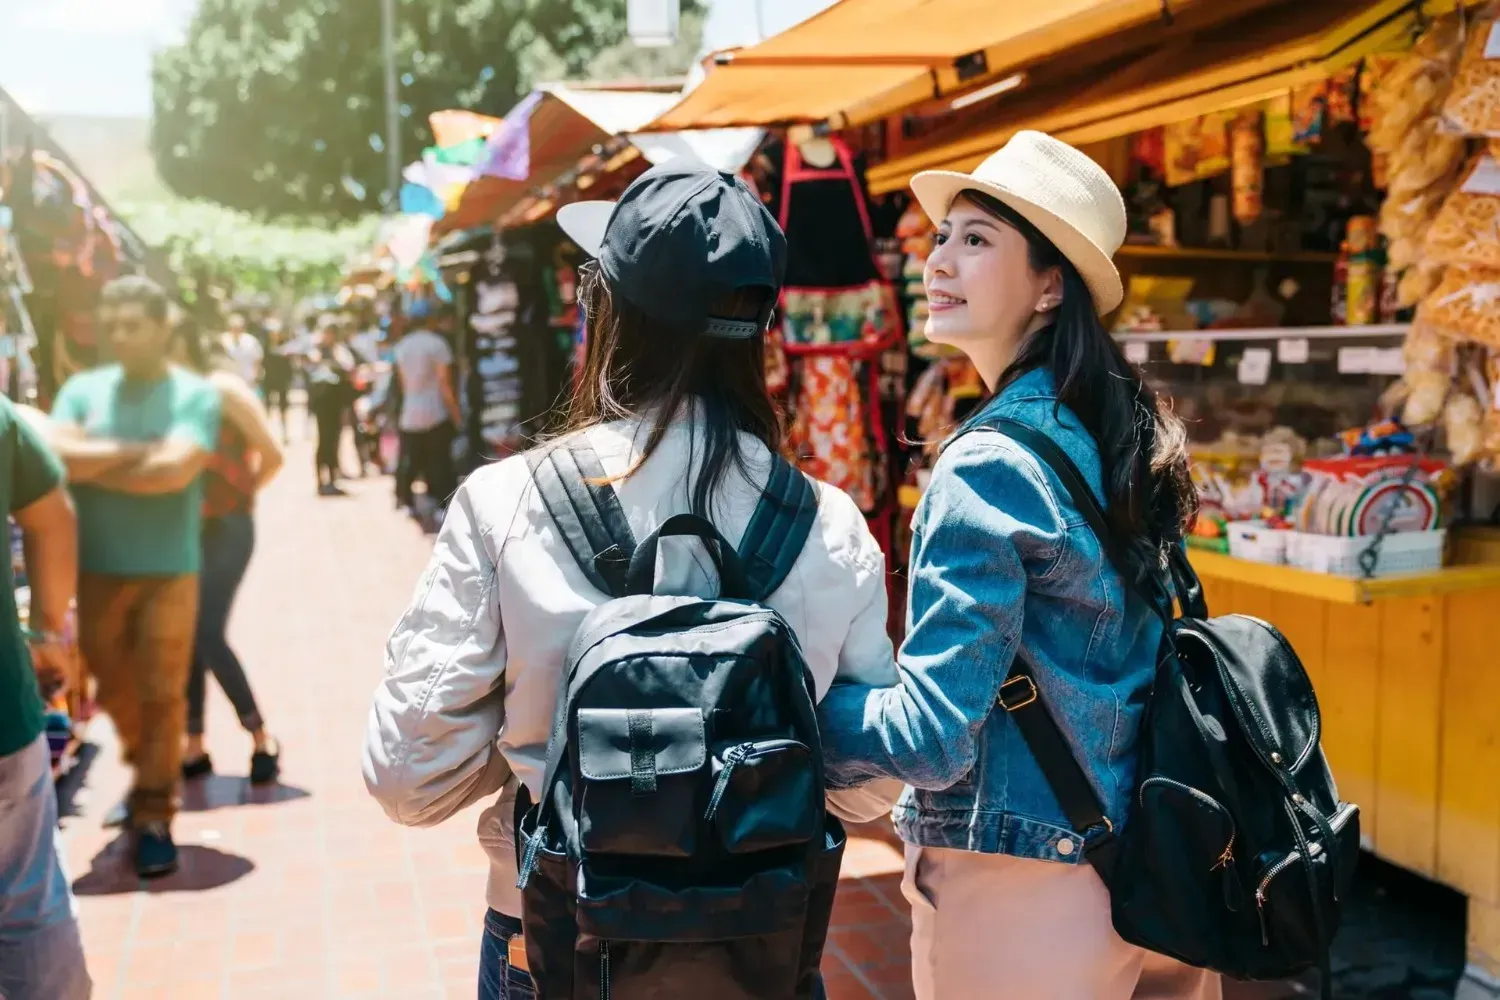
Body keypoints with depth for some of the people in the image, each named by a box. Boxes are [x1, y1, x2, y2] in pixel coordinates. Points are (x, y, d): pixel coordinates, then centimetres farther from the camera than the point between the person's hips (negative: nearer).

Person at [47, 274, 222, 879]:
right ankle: (146, 773, 42)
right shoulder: (83, 389, 4)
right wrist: (137, 450, -14)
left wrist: (96, 464, -9)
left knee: (160, 694, 1)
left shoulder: (195, 394, -6)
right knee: (114, 687, 17)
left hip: (168, 569, -4)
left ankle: (154, 817, 10)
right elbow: (57, 455, -12)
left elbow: (176, 470, -19)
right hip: (96, 567, 4)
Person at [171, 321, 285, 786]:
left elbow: (272, 455, -9)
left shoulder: (222, 388, -10)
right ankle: (194, 747, 19)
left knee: (207, 635, -10)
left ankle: (262, 739, 5)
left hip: (224, 529, -6)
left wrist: (239, 495, 0)